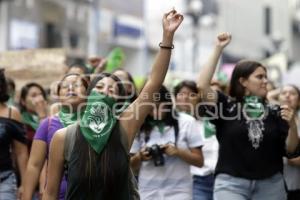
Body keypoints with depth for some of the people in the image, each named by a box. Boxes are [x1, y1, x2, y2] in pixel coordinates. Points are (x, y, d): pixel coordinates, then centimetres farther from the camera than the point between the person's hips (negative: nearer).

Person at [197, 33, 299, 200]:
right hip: (231, 183, -3)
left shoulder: (275, 112, 6)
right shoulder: (226, 106, -1)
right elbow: (202, 86, -16)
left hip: (270, 184, 3)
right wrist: (218, 49, -13)